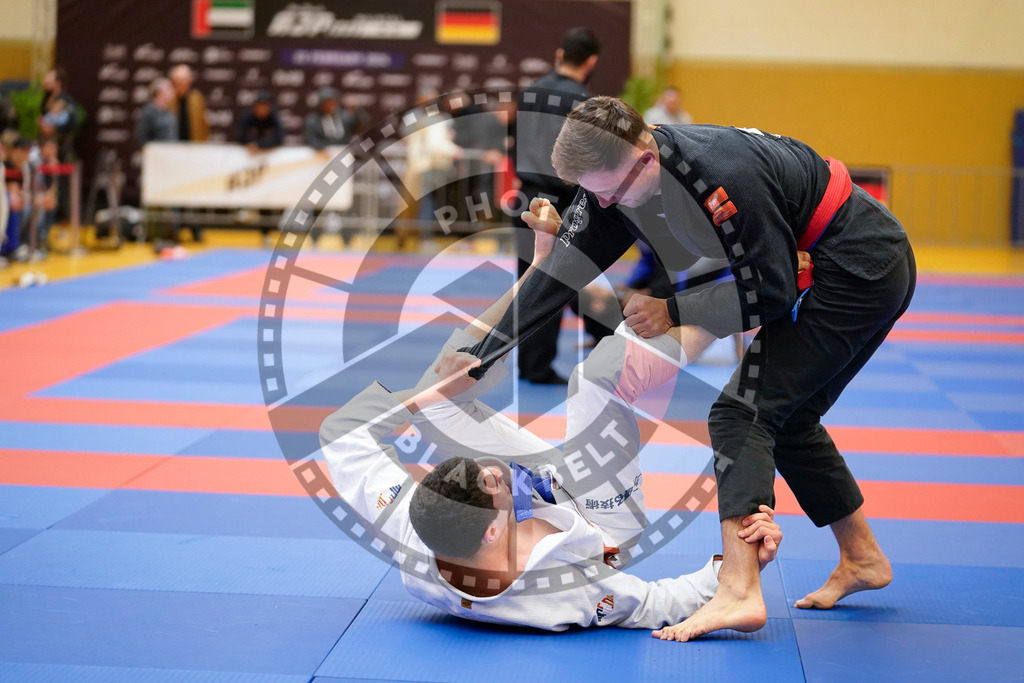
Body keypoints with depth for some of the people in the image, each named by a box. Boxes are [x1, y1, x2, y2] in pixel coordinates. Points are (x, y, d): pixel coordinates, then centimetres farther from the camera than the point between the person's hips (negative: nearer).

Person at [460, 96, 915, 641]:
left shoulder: (726, 177, -33)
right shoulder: (612, 180, -7)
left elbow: (773, 292, -23)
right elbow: (558, 274, -4)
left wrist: (674, 312, -18)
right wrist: (480, 357, -8)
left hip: (861, 268, -9)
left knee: (742, 412, -16)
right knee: (786, 417, 18)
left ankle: (739, 594, -23)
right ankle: (862, 559, 34)